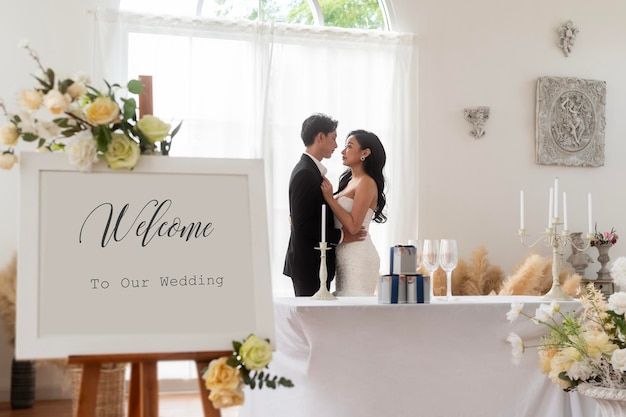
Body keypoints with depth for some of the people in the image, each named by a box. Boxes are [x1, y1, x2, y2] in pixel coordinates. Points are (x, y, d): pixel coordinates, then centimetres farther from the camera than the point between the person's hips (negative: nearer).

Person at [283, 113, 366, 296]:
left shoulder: (311, 170, 15)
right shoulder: (305, 173, -15)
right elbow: (302, 223, -20)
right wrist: (340, 236, -15)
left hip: (313, 263, 10)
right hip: (310, 265, -10)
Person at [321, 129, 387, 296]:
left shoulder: (366, 182, -11)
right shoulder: (349, 181, 15)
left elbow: (353, 226, -19)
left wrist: (330, 198, -15)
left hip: (358, 256, -9)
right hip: (345, 255, 9)